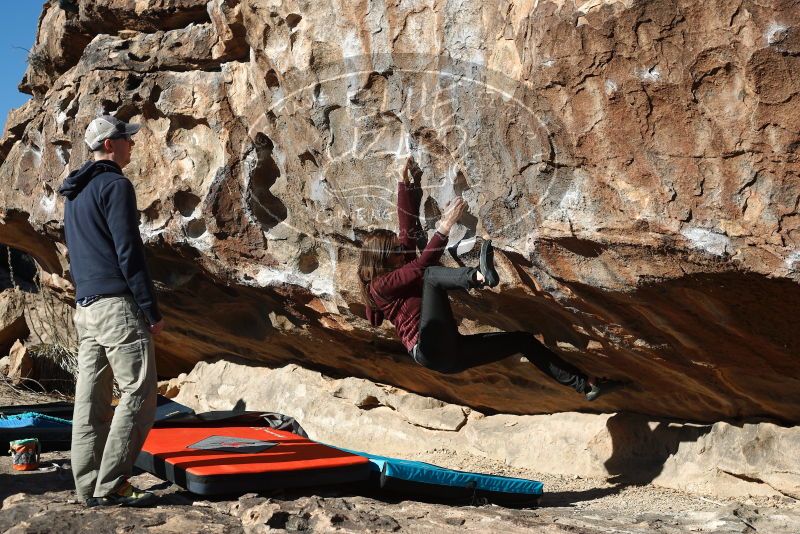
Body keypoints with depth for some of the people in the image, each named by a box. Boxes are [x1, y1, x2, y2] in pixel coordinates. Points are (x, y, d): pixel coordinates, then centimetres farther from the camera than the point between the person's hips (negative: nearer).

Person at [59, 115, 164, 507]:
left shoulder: (74, 194, 21)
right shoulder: (115, 185, -8)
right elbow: (129, 252, -14)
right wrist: (152, 310, -12)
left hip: (85, 307, 9)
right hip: (118, 304, -9)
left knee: (91, 400, 8)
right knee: (138, 396, -6)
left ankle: (89, 487, 10)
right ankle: (110, 486, -8)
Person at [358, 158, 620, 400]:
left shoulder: (401, 270, 22)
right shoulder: (379, 286, -3)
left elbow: (409, 229, 18)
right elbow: (422, 265, -16)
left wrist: (405, 184, 17)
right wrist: (444, 226, -20)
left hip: (450, 352, 9)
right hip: (430, 349, -9)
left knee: (522, 339, 7)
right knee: (432, 274, -22)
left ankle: (585, 384, 8)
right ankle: (479, 277, -55)